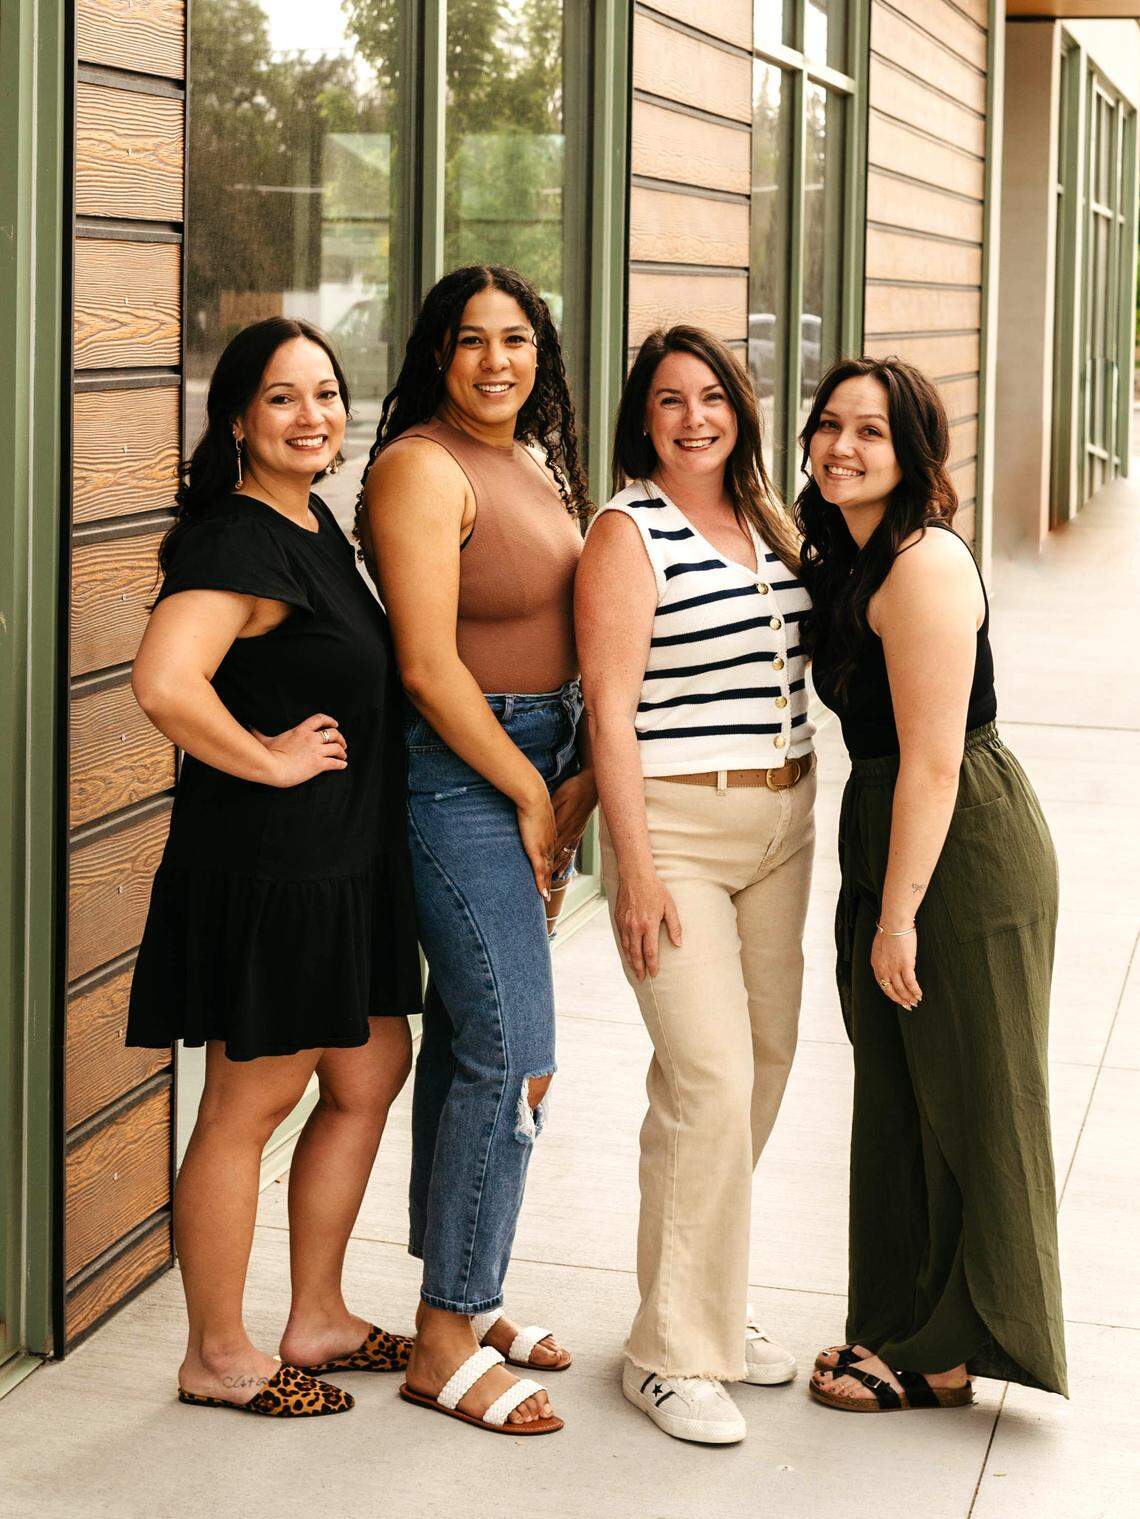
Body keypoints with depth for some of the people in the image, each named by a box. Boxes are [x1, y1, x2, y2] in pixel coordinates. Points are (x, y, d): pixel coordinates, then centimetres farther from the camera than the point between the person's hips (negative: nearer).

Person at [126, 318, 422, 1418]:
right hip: (266, 861, -10)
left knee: (371, 1073, 18)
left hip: (342, 860, 10)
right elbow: (164, 684, -35)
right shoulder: (238, 543, -19)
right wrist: (270, 760, -21)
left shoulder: (318, 529, 11)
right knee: (249, 1106, 1)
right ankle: (216, 1357, 16)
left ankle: (317, 1319, 32)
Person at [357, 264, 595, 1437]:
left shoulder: (539, 463, 13)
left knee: (464, 1039, 15)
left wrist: (579, 774, 0)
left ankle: (461, 1294, 25)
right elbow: (428, 665, -18)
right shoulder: (424, 467, -14)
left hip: (535, 766, 8)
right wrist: (527, 795, -11)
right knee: (513, 1059, -9)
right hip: (457, 771, -8)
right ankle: (444, 1345, 1)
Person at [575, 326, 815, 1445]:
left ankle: (715, 1304, 25)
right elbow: (611, 710, -13)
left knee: (767, 1058, 10)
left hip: (782, 822, 7)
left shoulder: (767, 524, 13)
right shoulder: (629, 533, -9)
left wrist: (798, 813, 16)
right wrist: (635, 869, -17)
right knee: (709, 1078, -13)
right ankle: (670, 1350, -2)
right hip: (676, 827, -7)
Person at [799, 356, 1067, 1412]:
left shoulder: (925, 565, -19)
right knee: (896, 1093, 16)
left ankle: (945, 1351, 13)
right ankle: (905, 1326, 28)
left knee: (964, 1096, 2)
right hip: (887, 836, 10)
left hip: (963, 850, -10)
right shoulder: (841, 556, 12)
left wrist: (898, 917, -21)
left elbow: (932, 759, -22)